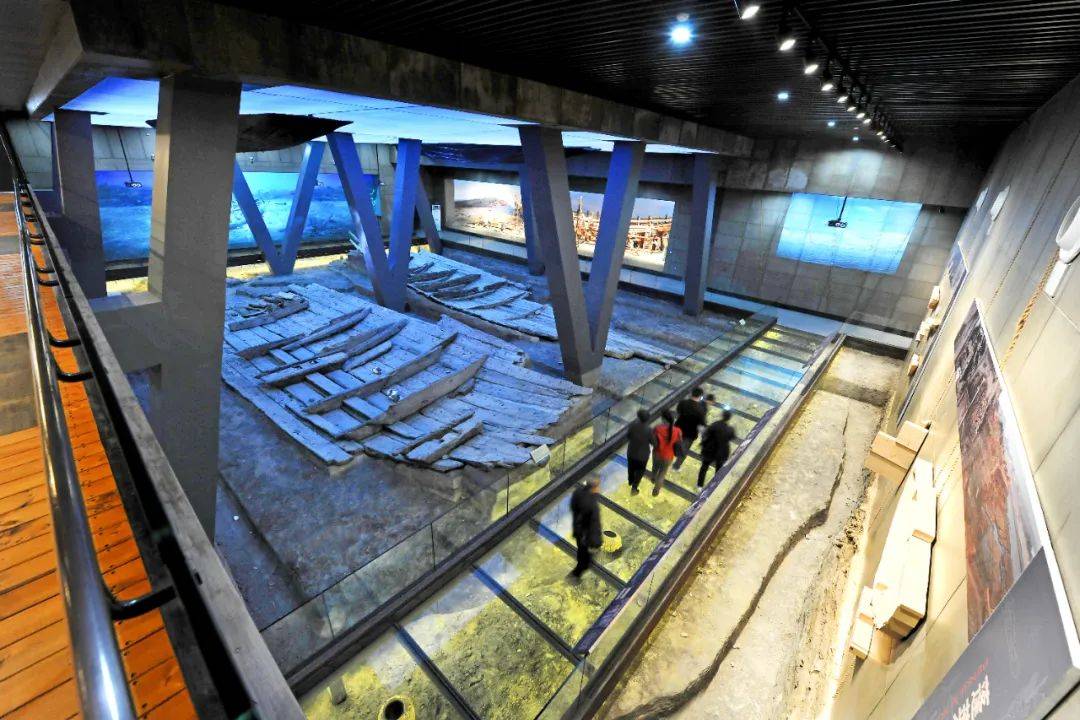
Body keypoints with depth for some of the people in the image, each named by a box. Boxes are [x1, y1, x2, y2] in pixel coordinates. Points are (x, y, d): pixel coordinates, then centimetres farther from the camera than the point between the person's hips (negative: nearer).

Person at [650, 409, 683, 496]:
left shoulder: (657, 429, -29)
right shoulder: (677, 431, -26)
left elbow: (654, 444, -20)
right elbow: (679, 444, -10)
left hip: (657, 453, 1)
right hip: (668, 456, -1)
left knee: (655, 467, 33)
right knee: (663, 472, 24)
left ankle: (654, 479, 61)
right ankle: (656, 490, 39)